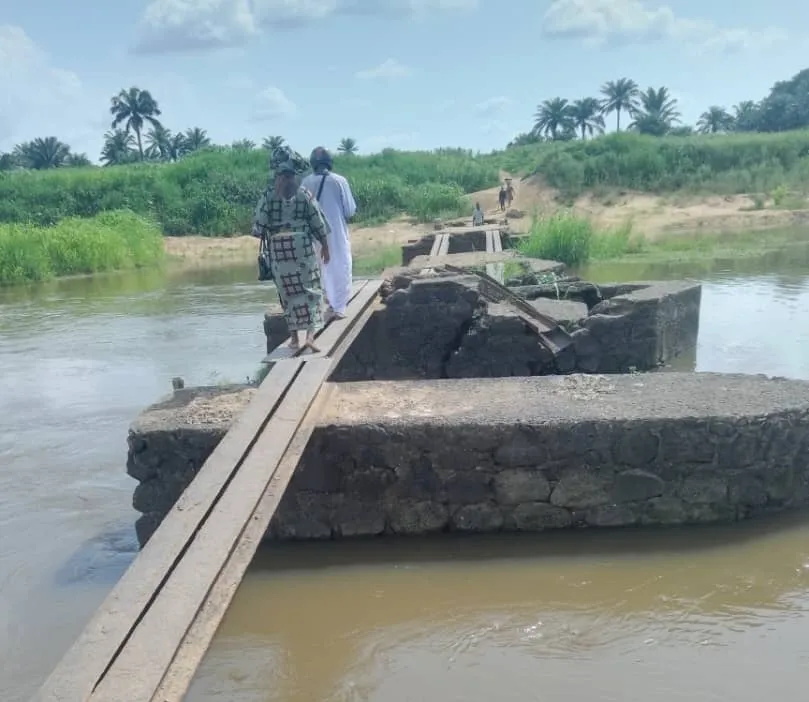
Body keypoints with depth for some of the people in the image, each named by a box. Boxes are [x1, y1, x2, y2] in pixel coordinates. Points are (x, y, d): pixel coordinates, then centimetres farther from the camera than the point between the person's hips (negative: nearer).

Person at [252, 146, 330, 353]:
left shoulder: (268, 195, -5)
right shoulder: (304, 194, -2)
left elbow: (259, 226, -4)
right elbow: (318, 224, 1)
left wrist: (264, 236, 14)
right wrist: (325, 246, 12)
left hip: (278, 252, 0)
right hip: (304, 250, 0)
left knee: (289, 294, 9)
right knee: (311, 291, 5)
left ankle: (295, 338, 14)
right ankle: (310, 335, -8)